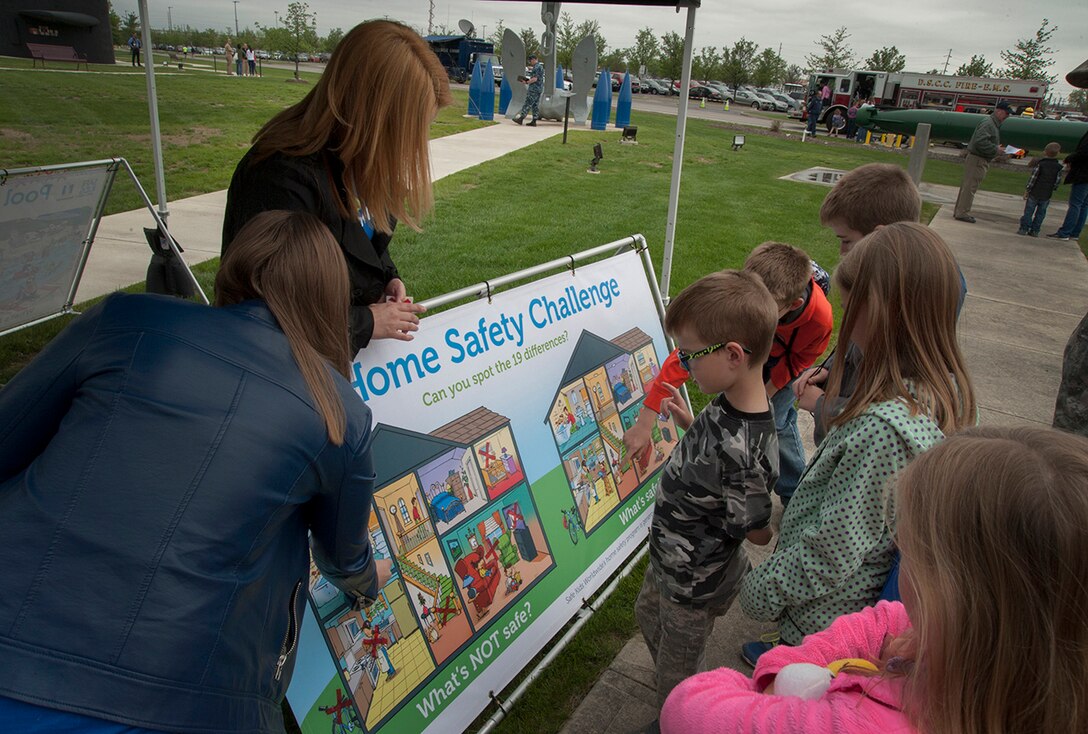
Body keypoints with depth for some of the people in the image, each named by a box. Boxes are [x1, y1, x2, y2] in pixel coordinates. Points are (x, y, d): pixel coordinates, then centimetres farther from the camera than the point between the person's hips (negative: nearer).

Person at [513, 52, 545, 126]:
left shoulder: (536, 67, -14)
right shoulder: (540, 66, 18)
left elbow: (535, 79, -21)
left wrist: (526, 82, -11)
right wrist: (528, 79, 17)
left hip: (534, 89, -10)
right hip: (538, 89, 10)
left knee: (528, 104, -9)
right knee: (535, 105, 8)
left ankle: (521, 118, -9)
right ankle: (534, 121, 7)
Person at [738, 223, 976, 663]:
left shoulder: (884, 428, -38)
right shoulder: (944, 391, -10)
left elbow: (829, 554, -30)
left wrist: (760, 590, -16)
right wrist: (830, 409, 11)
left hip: (825, 616, -8)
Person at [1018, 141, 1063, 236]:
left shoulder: (1039, 164, -9)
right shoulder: (1058, 167, 1)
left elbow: (1033, 178, -11)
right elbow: (1058, 181, 4)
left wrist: (1027, 190, -6)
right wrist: (1052, 190, 18)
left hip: (1034, 192, -3)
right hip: (1046, 195, 3)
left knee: (1028, 211, 3)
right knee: (1041, 213, 10)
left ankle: (1024, 228, 2)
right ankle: (1035, 230, 10)